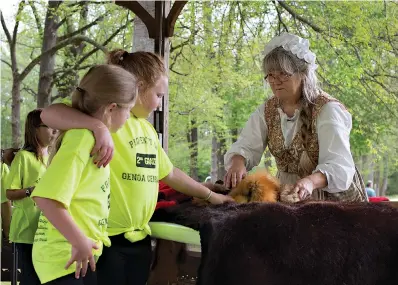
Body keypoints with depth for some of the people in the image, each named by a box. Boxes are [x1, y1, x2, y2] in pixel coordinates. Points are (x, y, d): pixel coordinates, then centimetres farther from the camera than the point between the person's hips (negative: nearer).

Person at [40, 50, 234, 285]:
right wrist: (99, 127, -39)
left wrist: (210, 195, 29)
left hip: (140, 239, 8)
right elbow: (50, 114, -26)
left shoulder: (148, 129, 15)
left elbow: (170, 173, 26)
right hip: (107, 239, -8)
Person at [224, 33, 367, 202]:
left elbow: (338, 166, -25)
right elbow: (245, 147, -4)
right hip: (288, 195, 4)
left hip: (334, 197, -4)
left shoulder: (327, 110, -14)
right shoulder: (267, 111, 4)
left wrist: (311, 181, -46)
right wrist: (238, 163, -28)